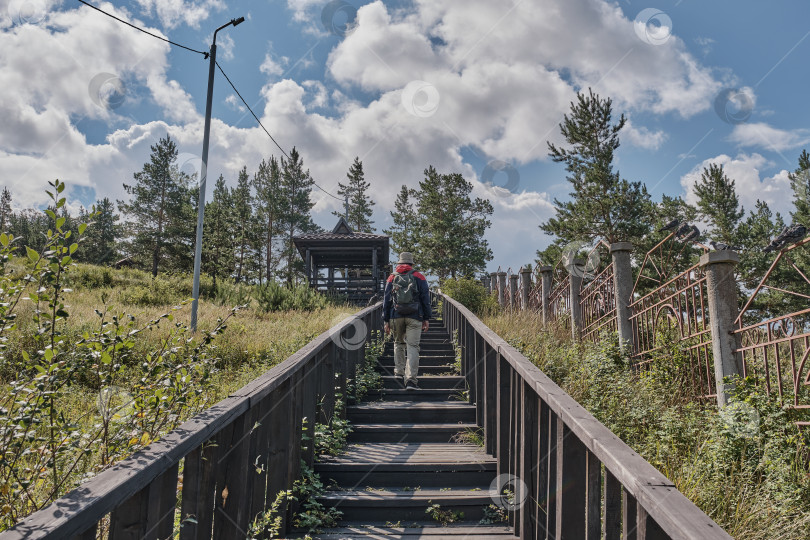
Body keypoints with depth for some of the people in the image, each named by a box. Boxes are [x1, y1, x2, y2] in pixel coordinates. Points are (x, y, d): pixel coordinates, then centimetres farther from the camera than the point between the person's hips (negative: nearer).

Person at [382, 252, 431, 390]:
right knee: (412, 346, -4)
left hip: (396, 316, 2)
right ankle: (410, 379, -12)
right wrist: (426, 319, 6)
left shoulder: (392, 278, 10)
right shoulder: (419, 277, 6)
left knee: (398, 343, 22)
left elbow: (386, 300, 9)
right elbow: (425, 298, 3)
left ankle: (399, 372, 24)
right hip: (414, 317, -2)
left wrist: (386, 321, 11)